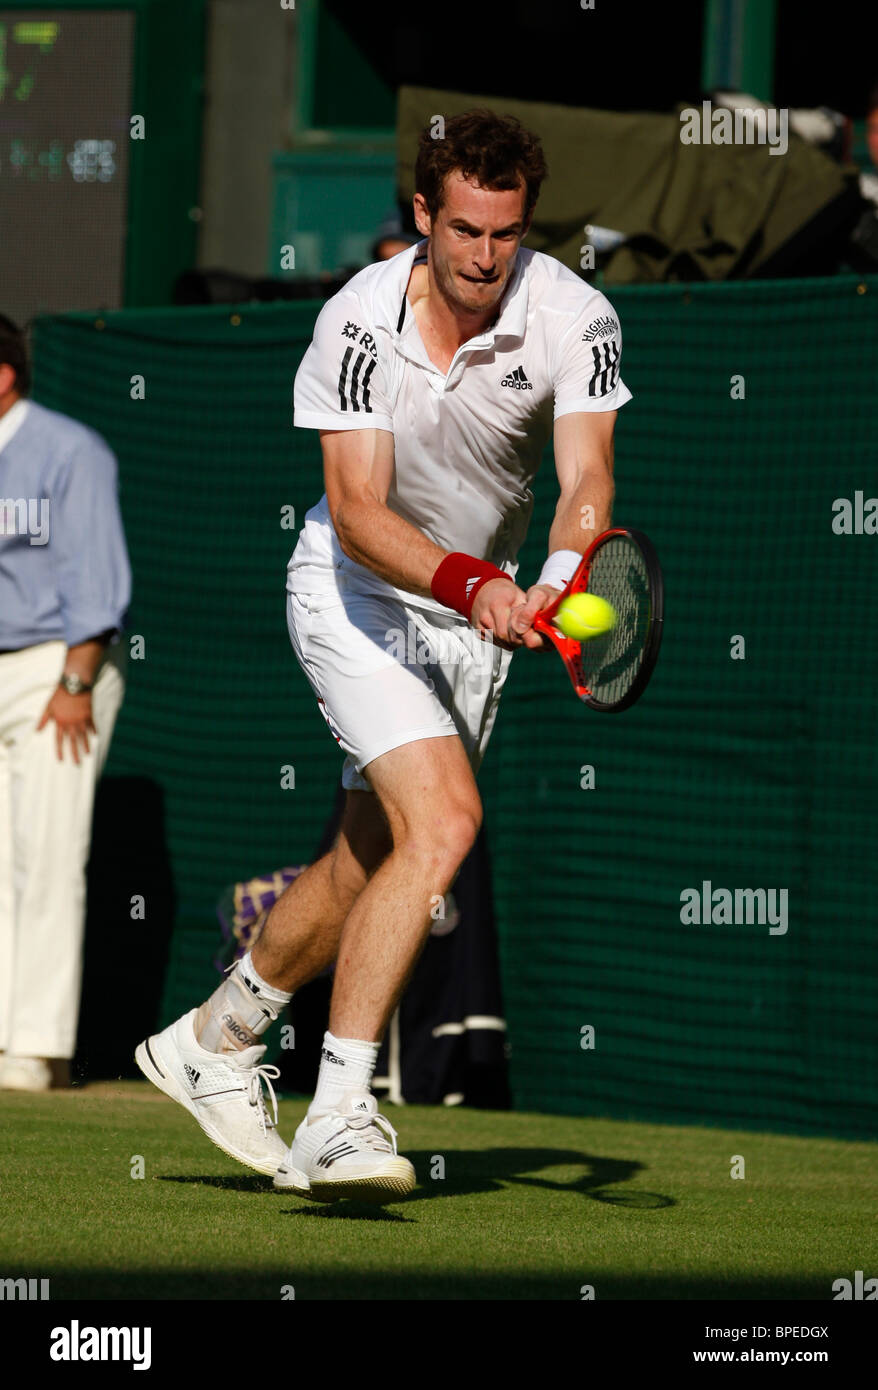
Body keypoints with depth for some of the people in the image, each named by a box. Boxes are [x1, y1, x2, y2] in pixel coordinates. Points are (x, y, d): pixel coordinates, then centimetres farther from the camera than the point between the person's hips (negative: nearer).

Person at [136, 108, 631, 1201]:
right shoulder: (359, 322, -22)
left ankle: (213, 1042, 36)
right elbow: (357, 512, -29)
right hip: (356, 594, -4)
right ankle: (338, 1120, -23)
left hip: (477, 609, 5)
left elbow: (586, 478, -27)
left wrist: (558, 586, -47)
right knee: (444, 822, -24)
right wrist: (471, 585, -45)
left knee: (369, 867, 11)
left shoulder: (574, 318, -17)